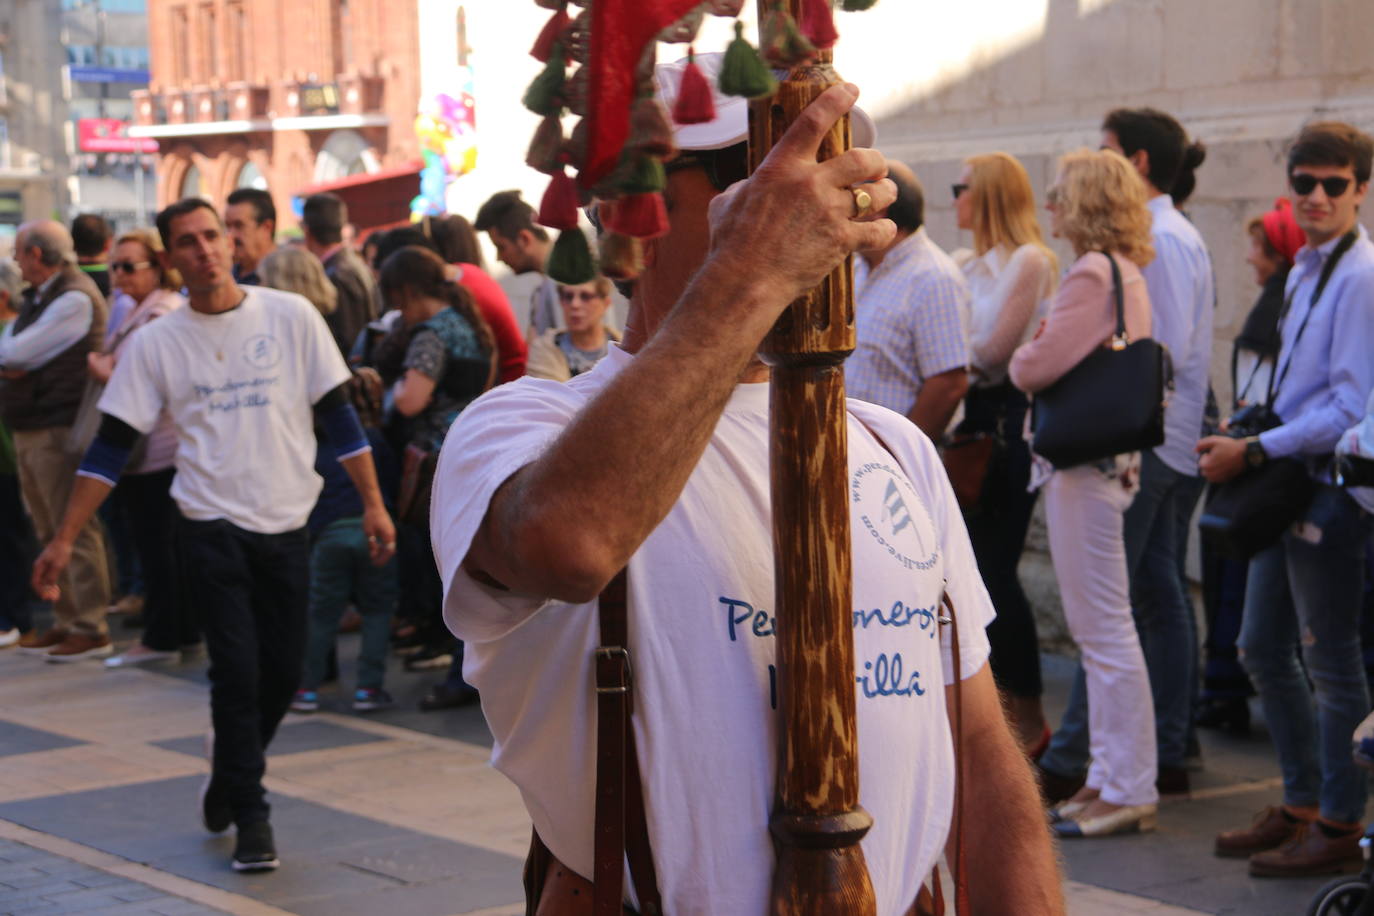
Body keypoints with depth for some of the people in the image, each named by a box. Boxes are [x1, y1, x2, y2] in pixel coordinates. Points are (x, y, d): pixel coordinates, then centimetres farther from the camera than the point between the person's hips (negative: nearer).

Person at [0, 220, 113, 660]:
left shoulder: (75, 299, -14)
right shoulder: (38, 298, 17)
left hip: (58, 428, -10)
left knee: (74, 530, -6)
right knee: (50, 534, 13)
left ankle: (91, 630, -2)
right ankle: (66, 621, 20)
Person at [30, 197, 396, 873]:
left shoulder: (290, 316, 1)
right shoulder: (156, 342, 1)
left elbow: (337, 413, 4)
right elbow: (111, 445, 1)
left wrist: (373, 503, -1)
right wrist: (63, 540, -4)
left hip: (286, 525, 2)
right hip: (211, 529, -1)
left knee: (283, 673, 8)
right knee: (237, 672, -6)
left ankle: (229, 777, 33)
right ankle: (249, 816, 7)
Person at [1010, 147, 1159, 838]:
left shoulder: (1092, 274, -17)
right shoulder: (1126, 274, 15)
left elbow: (1038, 366, -18)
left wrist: (1021, 359, 3)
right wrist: (1037, 360, 4)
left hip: (1084, 465, -10)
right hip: (1104, 460, 10)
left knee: (1105, 631, -5)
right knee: (1099, 630, 15)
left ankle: (1127, 790, 0)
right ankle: (1111, 777, 21)